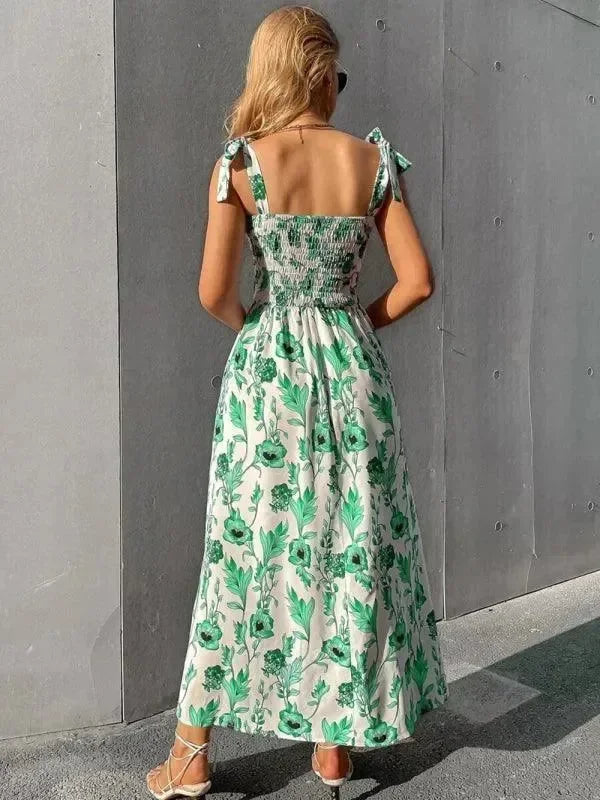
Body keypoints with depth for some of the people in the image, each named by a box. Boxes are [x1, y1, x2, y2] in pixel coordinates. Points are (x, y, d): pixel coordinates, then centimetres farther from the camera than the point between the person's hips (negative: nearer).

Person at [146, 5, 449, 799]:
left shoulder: (240, 162, -6)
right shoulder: (374, 160, 0)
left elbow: (214, 292, -10)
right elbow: (417, 281, -2)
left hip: (268, 368, -1)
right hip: (354, 366, 2)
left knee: (245, 549, 7)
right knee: (354, 549, 12)